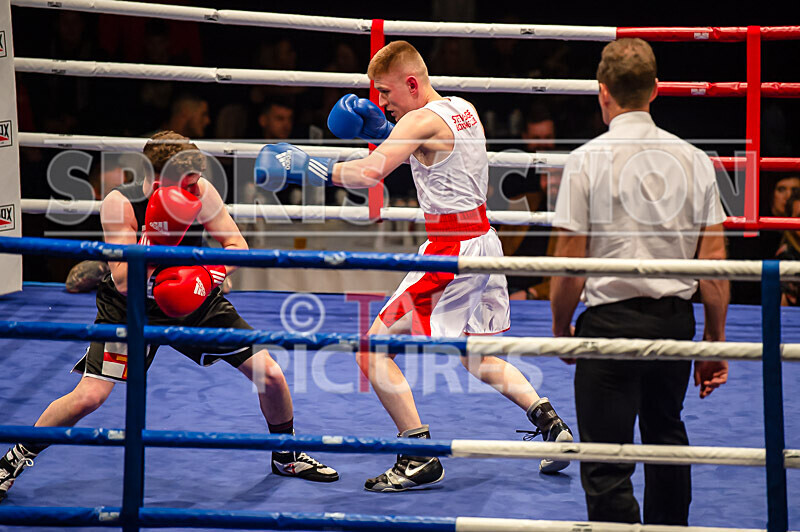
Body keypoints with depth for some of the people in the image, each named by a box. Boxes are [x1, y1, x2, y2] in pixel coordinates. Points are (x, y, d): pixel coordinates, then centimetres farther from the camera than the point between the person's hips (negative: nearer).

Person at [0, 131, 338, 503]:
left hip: (194, 301, 4)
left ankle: (287, 456, 25)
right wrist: (156, 235, -41)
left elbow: (237, 246, -8)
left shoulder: (200, 192, -17)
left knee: (271, 376, -3)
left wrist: (209, 276, -27)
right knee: (88, 397, -19)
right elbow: (124, 283, -30)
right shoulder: (120, 205, -26)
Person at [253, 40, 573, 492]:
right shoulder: (463, 110, 11)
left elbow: (371, 172, -30)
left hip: (450, 251, -10)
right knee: (475, 355, 26)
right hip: (483, 242, 10)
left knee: (374, 348, -5)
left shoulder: (422, 120, -16)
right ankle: (551, 423, 20)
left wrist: (310, 169, -28)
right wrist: (381, 129, 10)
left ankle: (421, 458, -6)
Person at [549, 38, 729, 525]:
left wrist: (561, 329, 8)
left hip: (612, 320, -5)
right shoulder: (694, 159, 3)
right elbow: (715, 260, 3)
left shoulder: (587, 160, -8)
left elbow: (569, 267, -7)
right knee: (667, 439, 24)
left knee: (606, 466, -1)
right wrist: (715, 341, 11)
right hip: (677, 319, 5)